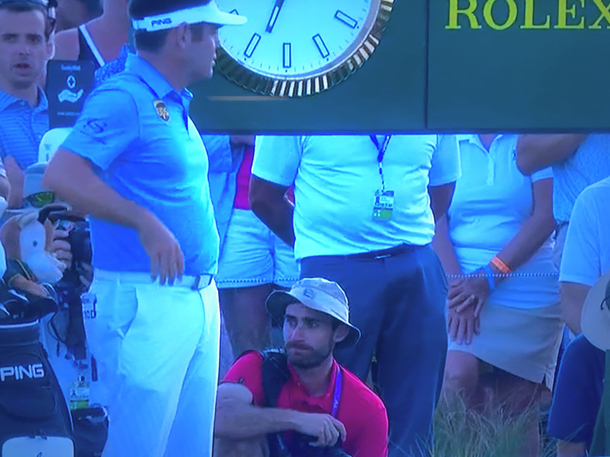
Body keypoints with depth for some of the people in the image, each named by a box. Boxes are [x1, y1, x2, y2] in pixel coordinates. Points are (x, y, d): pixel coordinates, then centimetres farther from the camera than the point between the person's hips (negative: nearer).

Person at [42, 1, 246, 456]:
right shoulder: (124, 99, -12)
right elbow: (62, 175, -24)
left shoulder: (175, 106, 15)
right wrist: (145, 223, -26)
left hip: (199, 298, 9)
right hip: (146, 302, -9)